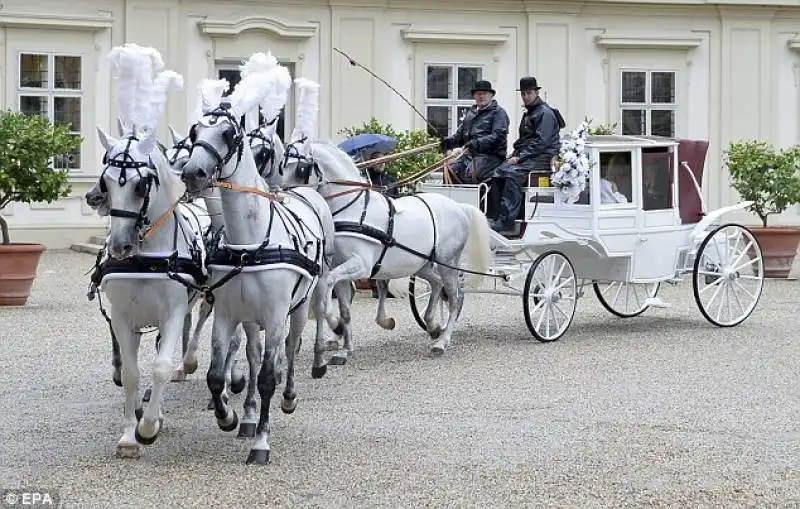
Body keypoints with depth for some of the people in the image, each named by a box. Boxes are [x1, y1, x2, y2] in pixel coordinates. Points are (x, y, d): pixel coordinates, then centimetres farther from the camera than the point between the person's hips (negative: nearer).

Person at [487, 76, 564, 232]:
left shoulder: (546, 113, -6)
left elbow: (541, 142, -15)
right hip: (526, 156, 9)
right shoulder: (528, 114, 24)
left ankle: (506, 220, -36)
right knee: (498, 173, -14)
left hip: (542, 157, -9)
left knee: (513, 173, -32)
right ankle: (501, 215, -17)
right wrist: (514, 155, 9)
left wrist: (520, 157, -18)